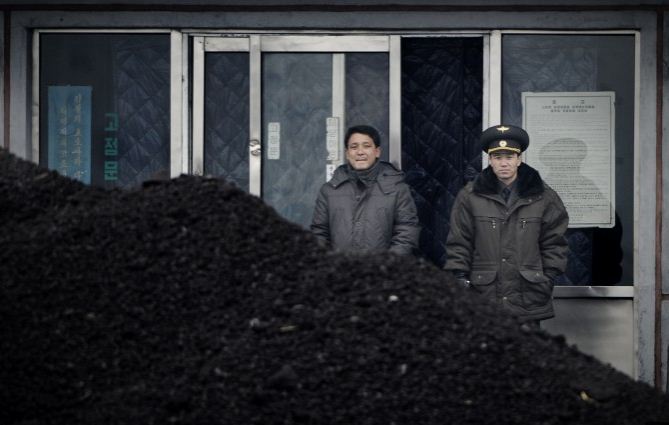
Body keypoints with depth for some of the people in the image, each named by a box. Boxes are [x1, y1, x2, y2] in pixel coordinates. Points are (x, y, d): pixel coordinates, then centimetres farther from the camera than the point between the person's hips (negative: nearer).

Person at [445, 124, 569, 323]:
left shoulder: (543, 197, 6)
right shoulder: (469, 196, 4)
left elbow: (554, 242, 9)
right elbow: (458, 243, 5)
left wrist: (548, 279, 3)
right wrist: (460, 279, -2)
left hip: (528, 298, 1)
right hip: (483, 297, -1)